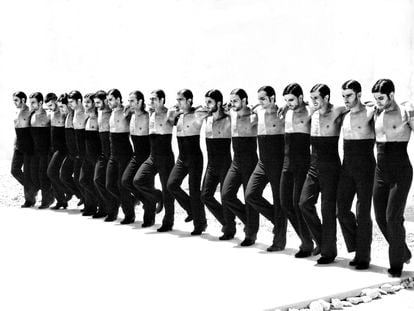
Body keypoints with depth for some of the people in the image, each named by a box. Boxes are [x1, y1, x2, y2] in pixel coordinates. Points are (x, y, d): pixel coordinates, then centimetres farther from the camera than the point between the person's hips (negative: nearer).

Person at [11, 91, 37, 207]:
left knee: (27, 172, -3)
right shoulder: (17, 112, 12)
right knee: (15, 170, 4)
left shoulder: (31, 112, -11)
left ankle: (30, 199, 9)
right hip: (18, 145, 7)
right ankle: (32, 188, 23)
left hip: (29, 146, -7)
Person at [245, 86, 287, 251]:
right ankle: (277, 219, 19)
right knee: (251, 195, -3)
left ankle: (279, 241, 12)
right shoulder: (259, 111, 8)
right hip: (262, 163, 6)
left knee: (279, 201, 1)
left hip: (278, 163, -6)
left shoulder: (283, 114, -10)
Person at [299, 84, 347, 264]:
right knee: (304, 203, -3)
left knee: (328, 209, -1)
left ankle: (329, 251, 11)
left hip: (330, 166, -6)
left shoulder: (337, 112, -8)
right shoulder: (313, 114, 9)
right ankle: (322, 240, 13)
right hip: (314, 166, 6)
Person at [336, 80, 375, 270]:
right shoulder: (344, 115, 10)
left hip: (365, 168, -6)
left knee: (362, 213, -2)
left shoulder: (370, 113, -8)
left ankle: (364, 256, 10)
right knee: (342, 210, 3)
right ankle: (358, 248, 21)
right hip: (347, 167, 6)